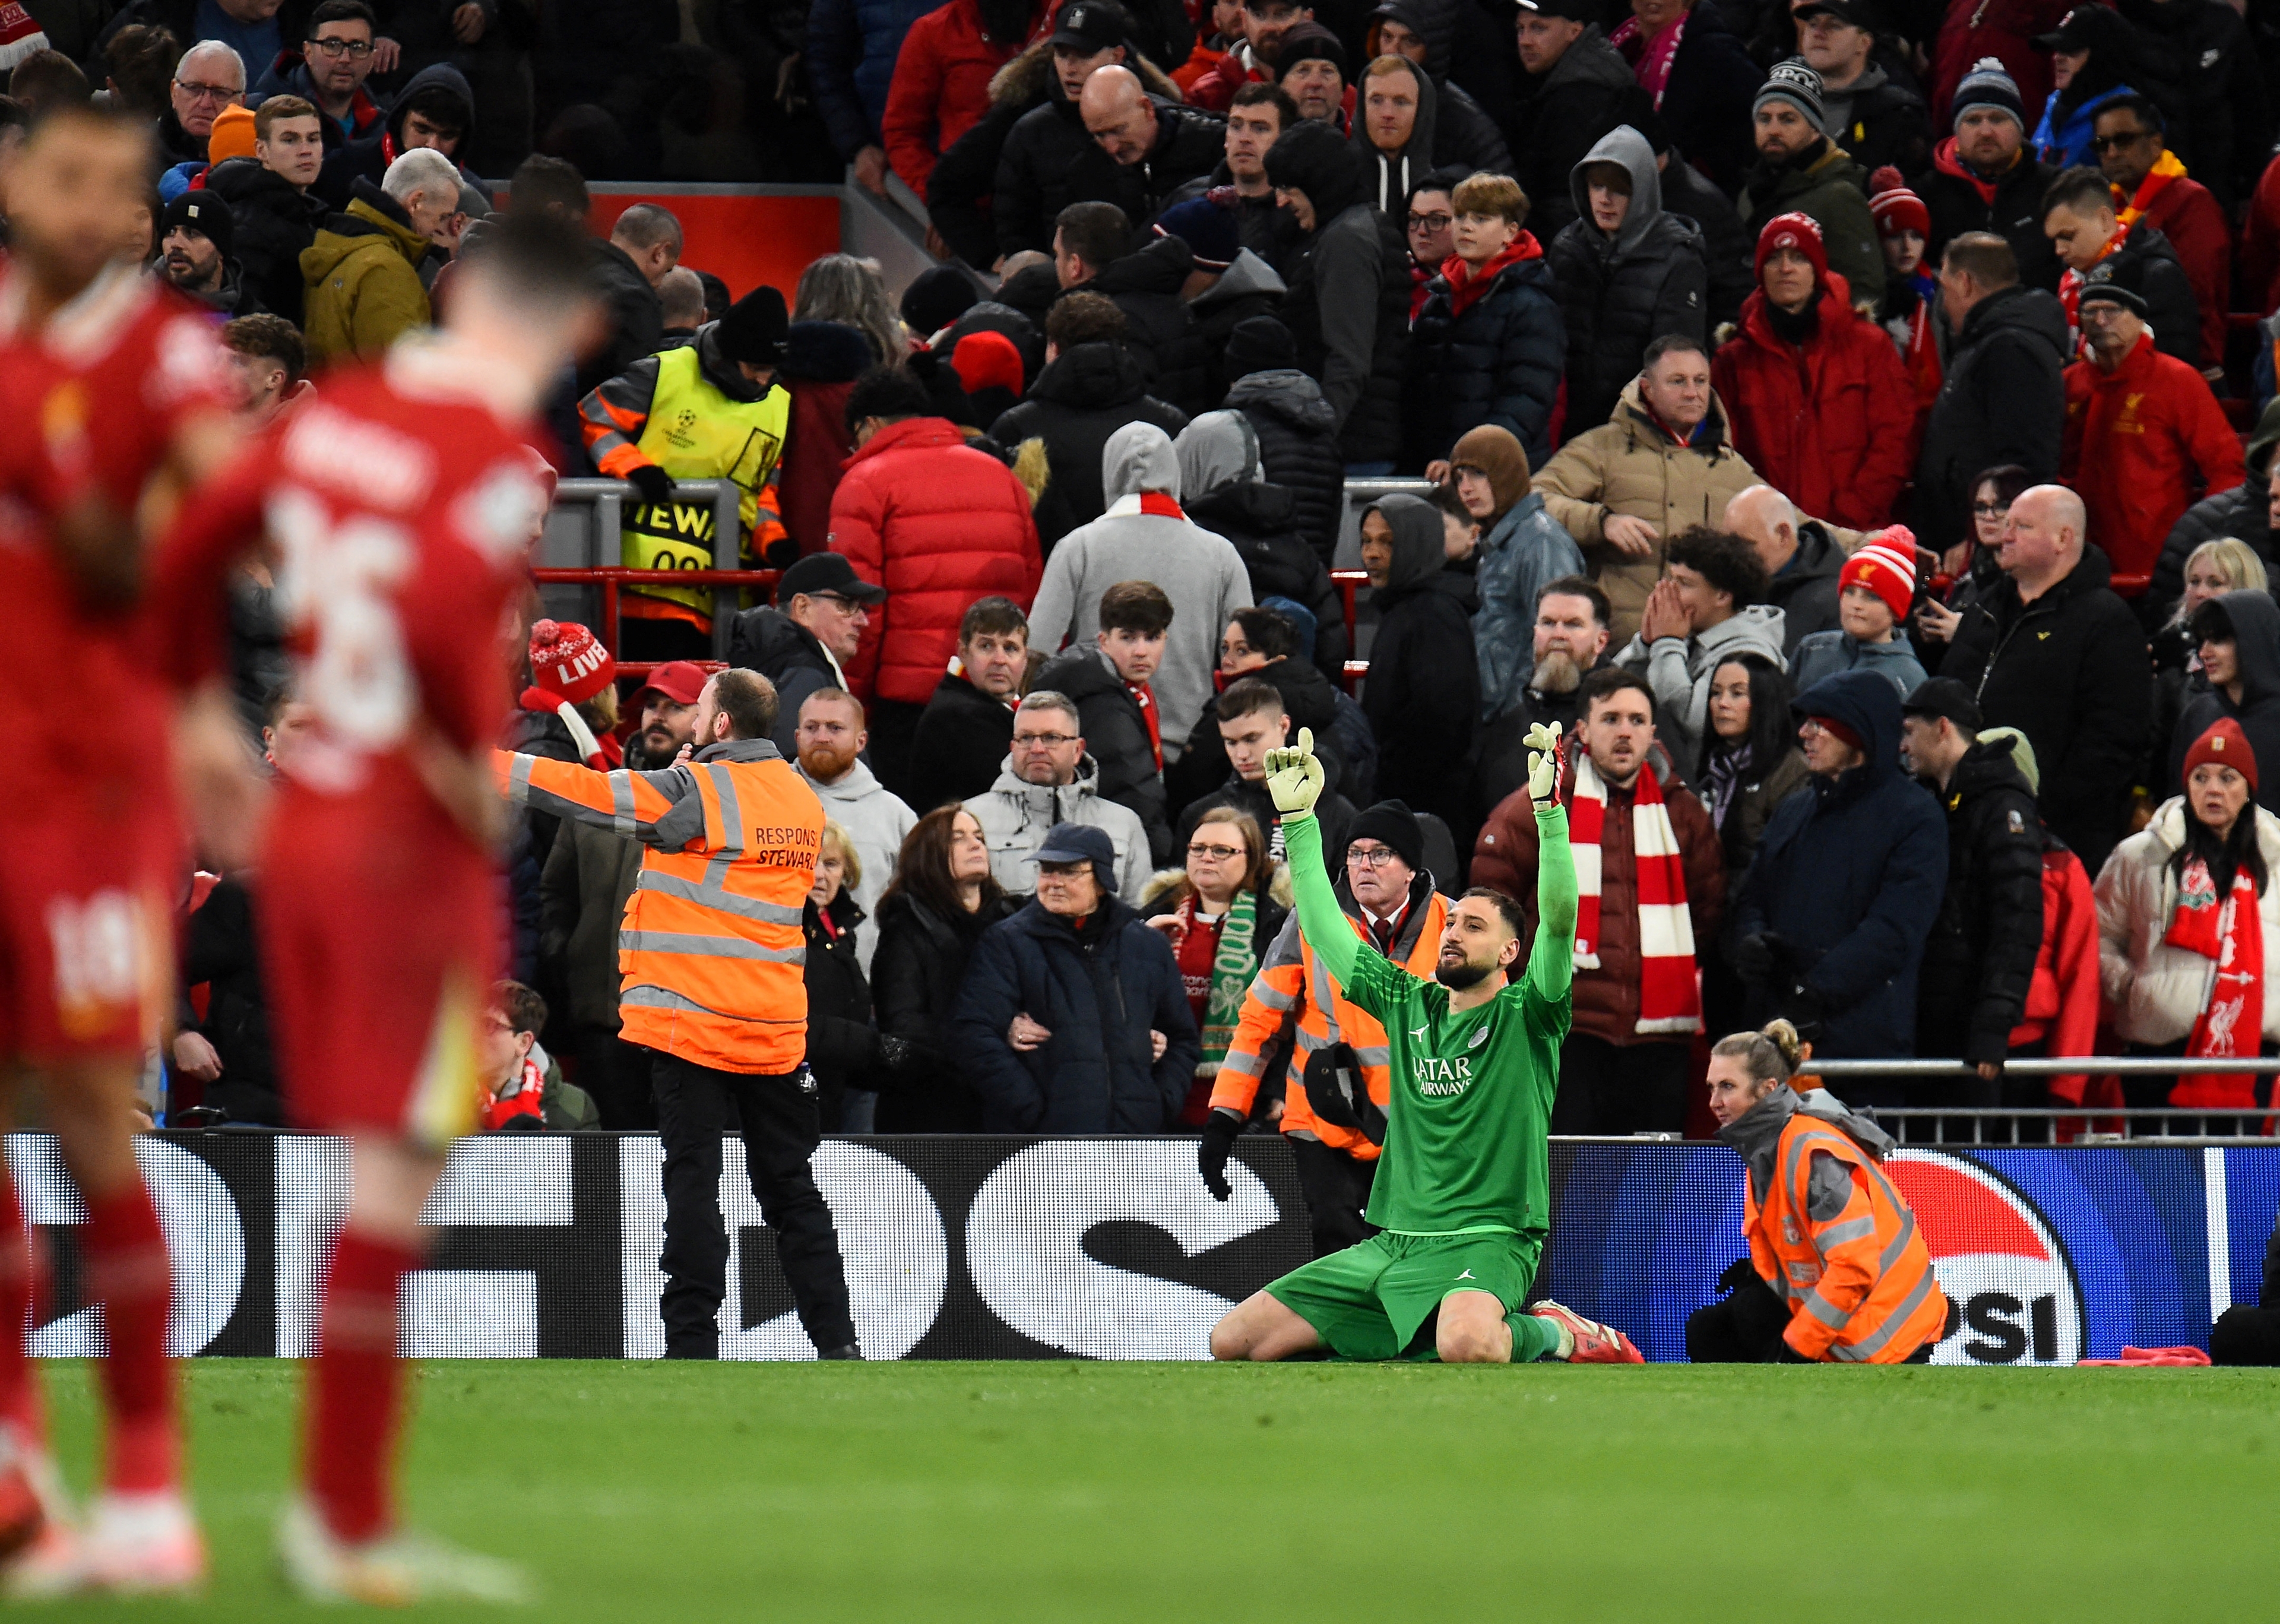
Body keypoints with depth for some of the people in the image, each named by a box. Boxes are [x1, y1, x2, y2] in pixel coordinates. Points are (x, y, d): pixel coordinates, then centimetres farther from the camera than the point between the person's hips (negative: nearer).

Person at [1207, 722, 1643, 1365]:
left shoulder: (1525, 1016, 0)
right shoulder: (1408, 1005, 14)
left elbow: (1559, 921, -16)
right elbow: (1323, 927, 17)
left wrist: (1547, 807, -25)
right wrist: (1298, 819, 10)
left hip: (1487, 1243, -6)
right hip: (1389, 1242, 6)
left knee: (1467, 1344, -40)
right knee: (1233, 1342, -4)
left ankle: (1553, 1334, -6)